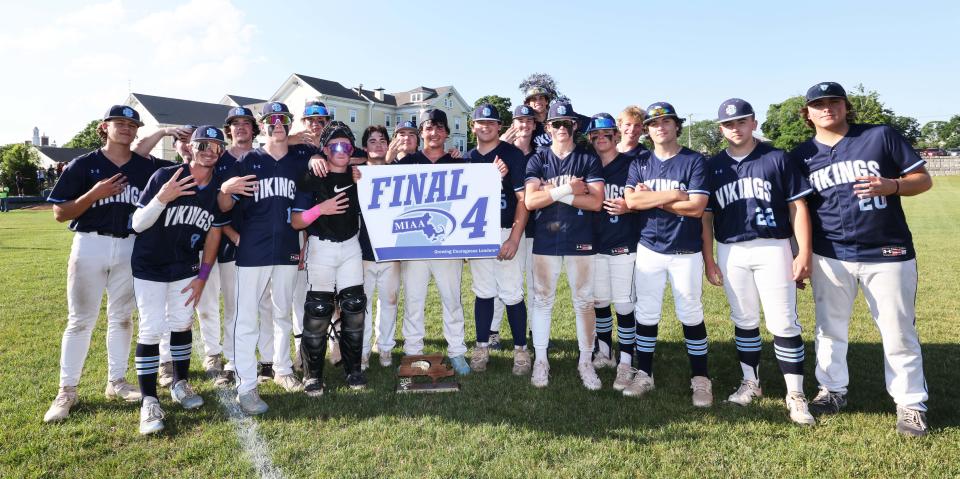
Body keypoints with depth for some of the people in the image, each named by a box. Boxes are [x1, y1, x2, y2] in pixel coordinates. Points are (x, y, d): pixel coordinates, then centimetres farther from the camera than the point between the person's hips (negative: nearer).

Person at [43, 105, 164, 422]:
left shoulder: (147, 167, 5)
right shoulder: (83, 165, -2)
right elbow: (60, 213, -5)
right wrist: (94, 193, -19)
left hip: (131, 247, 3)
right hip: (90, 245, -2)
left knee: (122, 317, 11)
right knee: (80, 320, 2)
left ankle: (116, 382, 24)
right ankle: (67, 391, 12)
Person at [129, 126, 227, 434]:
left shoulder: (219, 189, -8)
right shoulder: (165, 176, -19)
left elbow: (213, 234, 2)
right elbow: (137, 224, -17)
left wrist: (203, 276, 1)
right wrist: (161, 198, -36)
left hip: (186, 268, 4)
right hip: (149, 267, -3)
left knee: (182, 324, 11)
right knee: (151, 329, -6)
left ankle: (180, 385, 28)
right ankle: (149, 401, 3)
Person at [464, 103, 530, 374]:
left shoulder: (513, 155, -2)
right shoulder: (467, 159, 12)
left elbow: (523, 198, -7)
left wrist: (514, 238, -14)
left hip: (506, 232, -4)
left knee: (512, 294, -3)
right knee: (483, 293, 10)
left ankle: (520, 349, 10)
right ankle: (482, 347, 20)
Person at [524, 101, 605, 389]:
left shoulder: (589, 160, 3)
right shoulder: (537, 160, 6)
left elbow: (596, 202, -9)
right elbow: (530, 201, -8)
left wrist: (553, 192, -12)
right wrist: (567, 189, -16)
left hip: (580, 242, -1)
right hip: (545, 242, 1)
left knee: (584, 302, 5)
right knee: (542, 300, 7)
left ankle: (585, 361, 18)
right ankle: (541, 360, 19)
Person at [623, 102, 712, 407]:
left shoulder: (695, 161, -4)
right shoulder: (639, 163, 6)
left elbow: (696, 207, -15)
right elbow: (632, 201, -11)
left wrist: (652, 198, -10)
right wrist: (674, 194, -15)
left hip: (686, 252, -3)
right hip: (649, 249, 3)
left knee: (691, 315, 5)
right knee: (646, 314, 9)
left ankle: (701, 379, 18)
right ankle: (644, 375, 21)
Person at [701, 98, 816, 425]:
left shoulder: (777, 159, 0)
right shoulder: (713, 166, 8)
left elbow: (797, 207, -1)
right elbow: (706, 217, 9)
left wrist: (804, 253, -7)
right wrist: (708, 260, 5)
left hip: (772, 248, -2)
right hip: (731, 253, 3)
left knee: (784, 323, -2)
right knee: (744, 321, 12)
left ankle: (795, 395, 9)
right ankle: (751, 383, 26)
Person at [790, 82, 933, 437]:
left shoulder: (882, 136, -1)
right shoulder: (802, 156, 4)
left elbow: (923, 179, 1)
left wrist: (890, 185, -20)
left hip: (888, 253, -2)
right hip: (830, 257, 2)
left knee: (899, 332, 5)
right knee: (830, 328, 13)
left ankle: (911, 403, 20)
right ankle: (833, 390, 29)